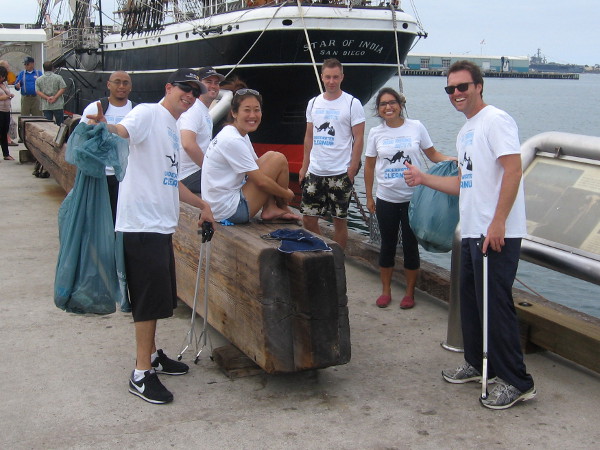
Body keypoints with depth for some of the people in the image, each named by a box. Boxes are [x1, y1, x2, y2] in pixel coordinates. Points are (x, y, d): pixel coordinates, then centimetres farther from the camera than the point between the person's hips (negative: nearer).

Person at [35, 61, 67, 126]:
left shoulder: (38, 80, 7)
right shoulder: (58, 77, -1)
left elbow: (38, 91, 0)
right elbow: (63, 88, -8)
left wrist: (47, 98, -7)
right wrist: (55, 97, -9)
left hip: (45, 106, 2)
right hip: (58, 106, -2)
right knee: (60, 124, 4)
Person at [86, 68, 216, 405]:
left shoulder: (174, 130, 21)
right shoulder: (149, 113, -7)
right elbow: (123, 130, -30)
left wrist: (202, 204, 30)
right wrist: (103, 126, -52)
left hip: (162, 225, 10)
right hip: (142, 224, -10)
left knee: (159, 297, 18)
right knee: (150, 298, -6)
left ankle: (152, 355, 34)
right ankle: (142, 374, 3)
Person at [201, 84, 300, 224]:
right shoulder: (233, 141, -20)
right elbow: (261, 181, -19)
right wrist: (287, 194, -2)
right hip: (228, 212, -10)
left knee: (270, 156, 14)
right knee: (279, 159, -8)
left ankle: (270, 208, 7)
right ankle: (282, 208, 10)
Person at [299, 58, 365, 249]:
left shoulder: (352, 104, -4)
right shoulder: (313, 103, 10)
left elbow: (358, 139, -6)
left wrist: (352, 169, -12)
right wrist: (304, 167, 11)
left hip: (340, 173, -5)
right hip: (314, 171, 5)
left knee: (340, 220, 3)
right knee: (308, 218, 6)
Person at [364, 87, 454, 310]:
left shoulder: (416, 127, -3)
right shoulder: (375, 133, 1)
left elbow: (432, 154, 2)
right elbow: (369, 166, 7)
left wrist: (450, 159, -18)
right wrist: (369, 197, 6)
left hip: (412, 198, -1)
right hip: (386, 199, 2)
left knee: (410, 246, 6)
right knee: (387, 245, 11)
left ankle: (410, 293, 19)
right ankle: (386, 291, 25)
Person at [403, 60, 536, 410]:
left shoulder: (495, 120, -9)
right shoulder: (466, 132, 20)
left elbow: (513, 169, -19)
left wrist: (498, 222, -24)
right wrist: (424, 179, 15)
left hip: (497, 235, -10)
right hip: (472, 233, 10)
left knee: (496, 305, -7)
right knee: (472, 302, 16)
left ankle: (517, 382, 2)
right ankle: (478, 364, 31)